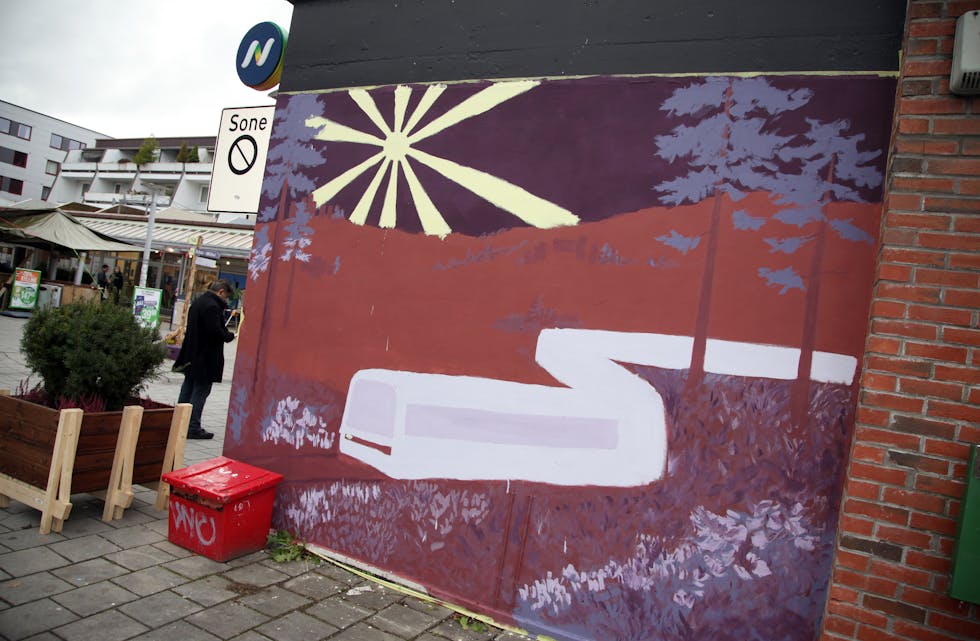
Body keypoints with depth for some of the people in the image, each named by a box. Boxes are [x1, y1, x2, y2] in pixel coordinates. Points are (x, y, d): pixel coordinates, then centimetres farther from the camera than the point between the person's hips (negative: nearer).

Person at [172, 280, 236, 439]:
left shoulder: (197, 302, 14)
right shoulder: (212, 307, -19)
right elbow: (216, 331, -25)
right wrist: (230, 336, -7)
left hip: (191, 355, 10)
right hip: (206, 358, -10)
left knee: (188, 388, 16)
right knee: (201, 390, -3)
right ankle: (193, 427, 1)